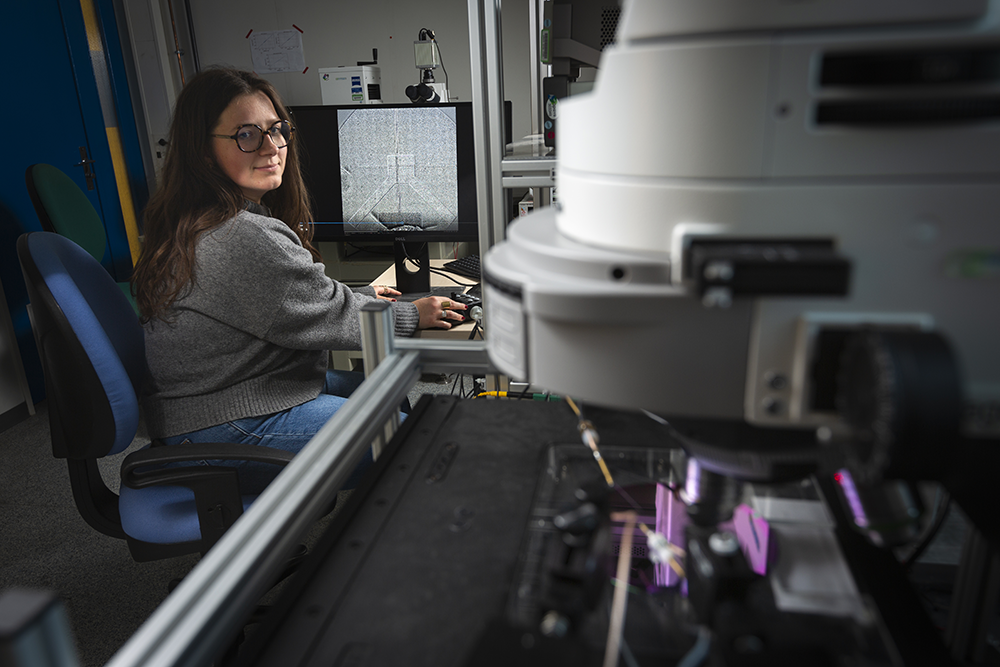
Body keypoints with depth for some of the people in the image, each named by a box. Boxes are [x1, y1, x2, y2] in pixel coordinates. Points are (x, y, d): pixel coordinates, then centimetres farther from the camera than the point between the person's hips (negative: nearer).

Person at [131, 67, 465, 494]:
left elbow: (293, 297, 17)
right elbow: (328, 318, -19)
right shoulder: (244, 238, -29)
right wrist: (412, 316, -5)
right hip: (224, 433, -11)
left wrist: (360, 297, 16)